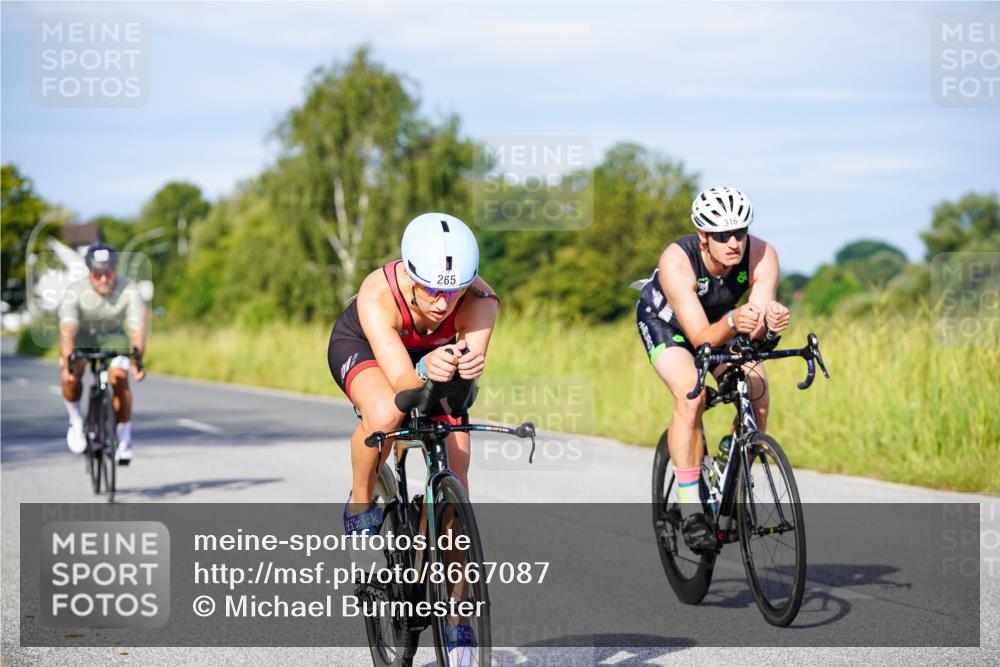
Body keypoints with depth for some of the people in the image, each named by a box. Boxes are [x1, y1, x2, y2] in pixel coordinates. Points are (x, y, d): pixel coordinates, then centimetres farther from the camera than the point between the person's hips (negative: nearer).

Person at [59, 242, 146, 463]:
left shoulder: (129, 291, -29)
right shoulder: (75, 292, -32)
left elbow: (137, 329, -35)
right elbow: (67, 330, -42)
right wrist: (66, 362, -57)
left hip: (113, 337, 1)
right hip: (82, 335, -1)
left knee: (119, 379, -22)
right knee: (71, 377, -27)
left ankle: (124, 436, -4)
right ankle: (75, 419, 3)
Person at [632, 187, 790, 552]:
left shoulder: (762, 255, -30)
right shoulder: (676, 262, -37)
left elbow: (758, 329, -38)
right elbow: (702, 338, -41)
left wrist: (770, 320, -61)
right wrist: (733, 322, -60)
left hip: (724, 324, 4)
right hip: (665, 321, -4)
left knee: (757, 396, -18)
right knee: (691, 395, -29)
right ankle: (691, 511, -23)